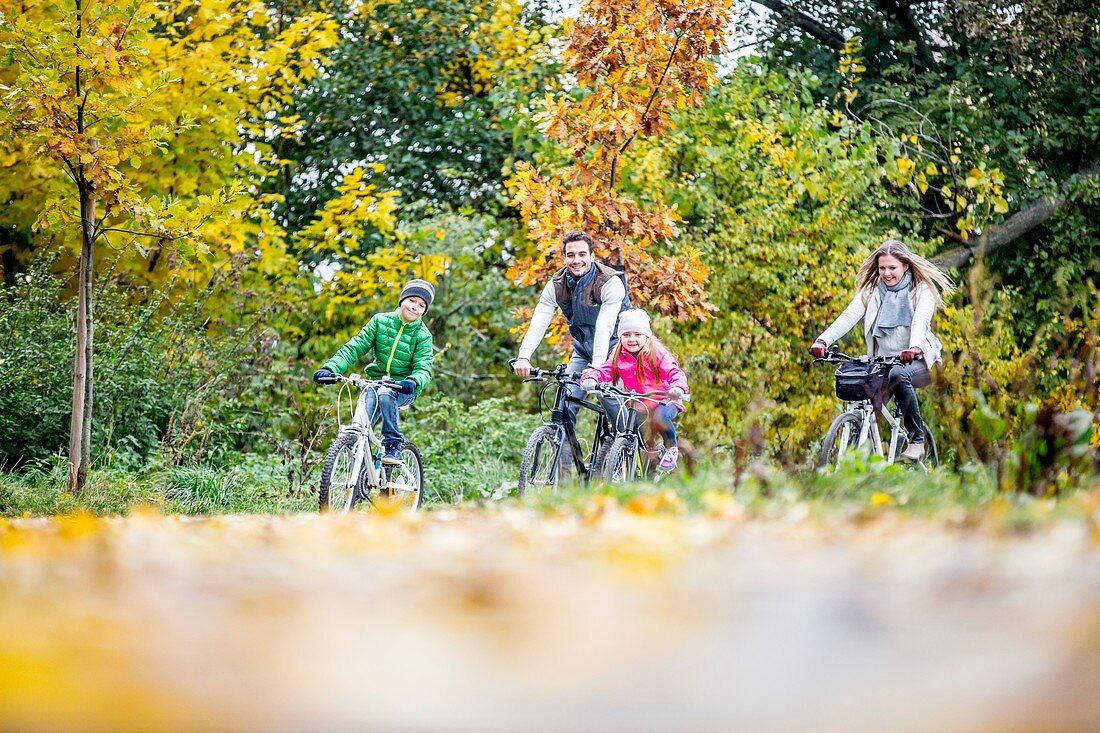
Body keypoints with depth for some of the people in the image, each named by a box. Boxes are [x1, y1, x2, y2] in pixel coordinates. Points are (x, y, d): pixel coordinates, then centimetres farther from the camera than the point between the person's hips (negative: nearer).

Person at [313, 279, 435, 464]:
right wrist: (330, 368, -19)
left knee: (385, 395, -37)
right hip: (376, 383, 2)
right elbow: (355, 347, -4)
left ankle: (393, 445, -22)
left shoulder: (423, 335, -4)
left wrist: (413, 382, -40)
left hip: (402, 388, -2)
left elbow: (423, 368, -15)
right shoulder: (380, 321, 1)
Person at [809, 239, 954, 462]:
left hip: (916, 360, -3)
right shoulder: (871, 290, 7)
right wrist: (823, 340, -29)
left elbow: (921, 321, -21)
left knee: (898, 374, -37)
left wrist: (914, 347, -44)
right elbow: (849, 316, -9)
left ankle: (917, 440, -25)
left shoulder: (922, 290, -1)